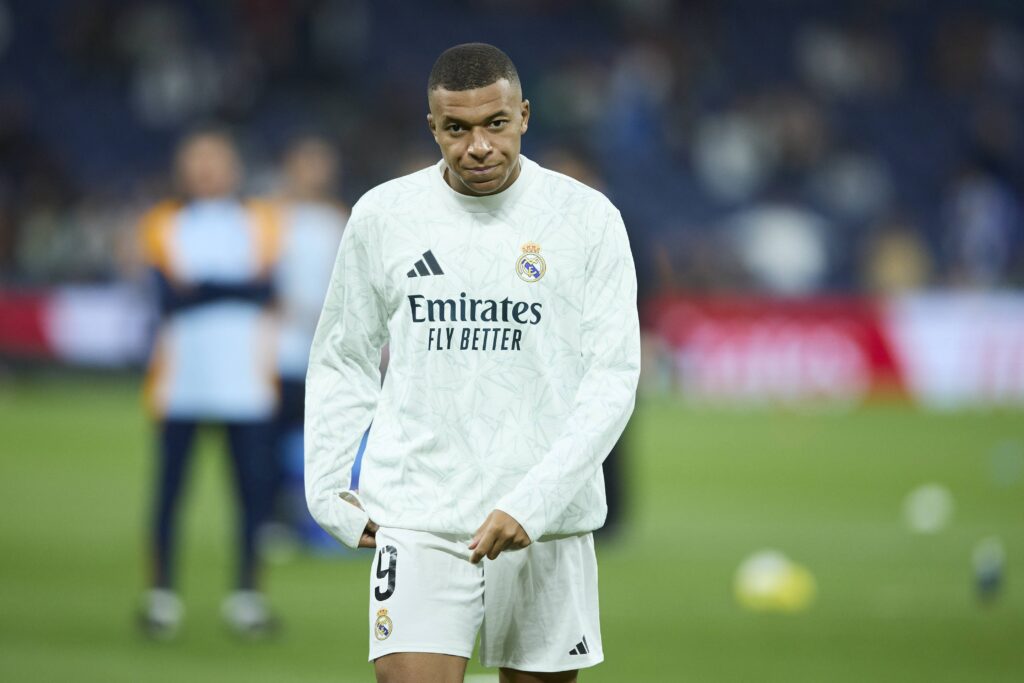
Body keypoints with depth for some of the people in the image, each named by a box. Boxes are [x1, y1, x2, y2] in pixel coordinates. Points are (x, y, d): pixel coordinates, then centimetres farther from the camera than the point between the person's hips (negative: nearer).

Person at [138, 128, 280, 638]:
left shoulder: (259, 223, 12)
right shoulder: (164, 226, 8)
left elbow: (265, 290, -4)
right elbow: (171, 295, -7)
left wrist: (200, 287, -14)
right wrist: (236, 286, -11)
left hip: (246, 380, 1)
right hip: (181, 380, -1)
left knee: (254, 486, -3)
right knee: (169, 487, -2)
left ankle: (246, 593, 6)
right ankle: (161, 593, 7)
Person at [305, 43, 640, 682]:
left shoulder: (588, 218, -1)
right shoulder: (381, 216, 4)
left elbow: (613, 377, -5)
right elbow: (342, 363, 16)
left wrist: (531, 504, -14)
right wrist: (330, 491, 7)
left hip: (547, 526, 0)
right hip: (416, 520, 0)